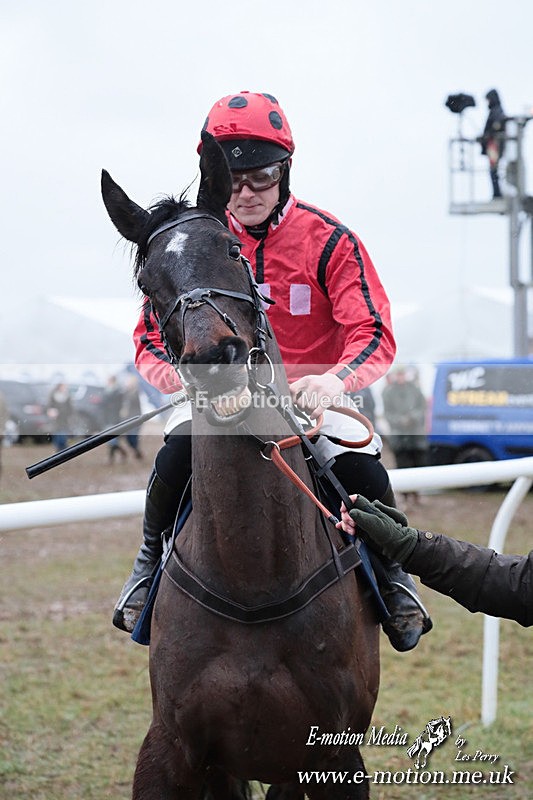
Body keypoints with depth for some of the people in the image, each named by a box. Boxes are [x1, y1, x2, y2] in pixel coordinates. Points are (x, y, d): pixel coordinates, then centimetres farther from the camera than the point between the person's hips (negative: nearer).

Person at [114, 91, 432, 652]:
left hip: (314, 395, -1)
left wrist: (334, 380, -37)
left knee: (362, 469, -28)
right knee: (180, 448, -31)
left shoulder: (328, 241, -8)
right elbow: (151, 336, -2)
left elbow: (374, 333, -13)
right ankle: (151, 561, -2)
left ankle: (392, 572, 4)